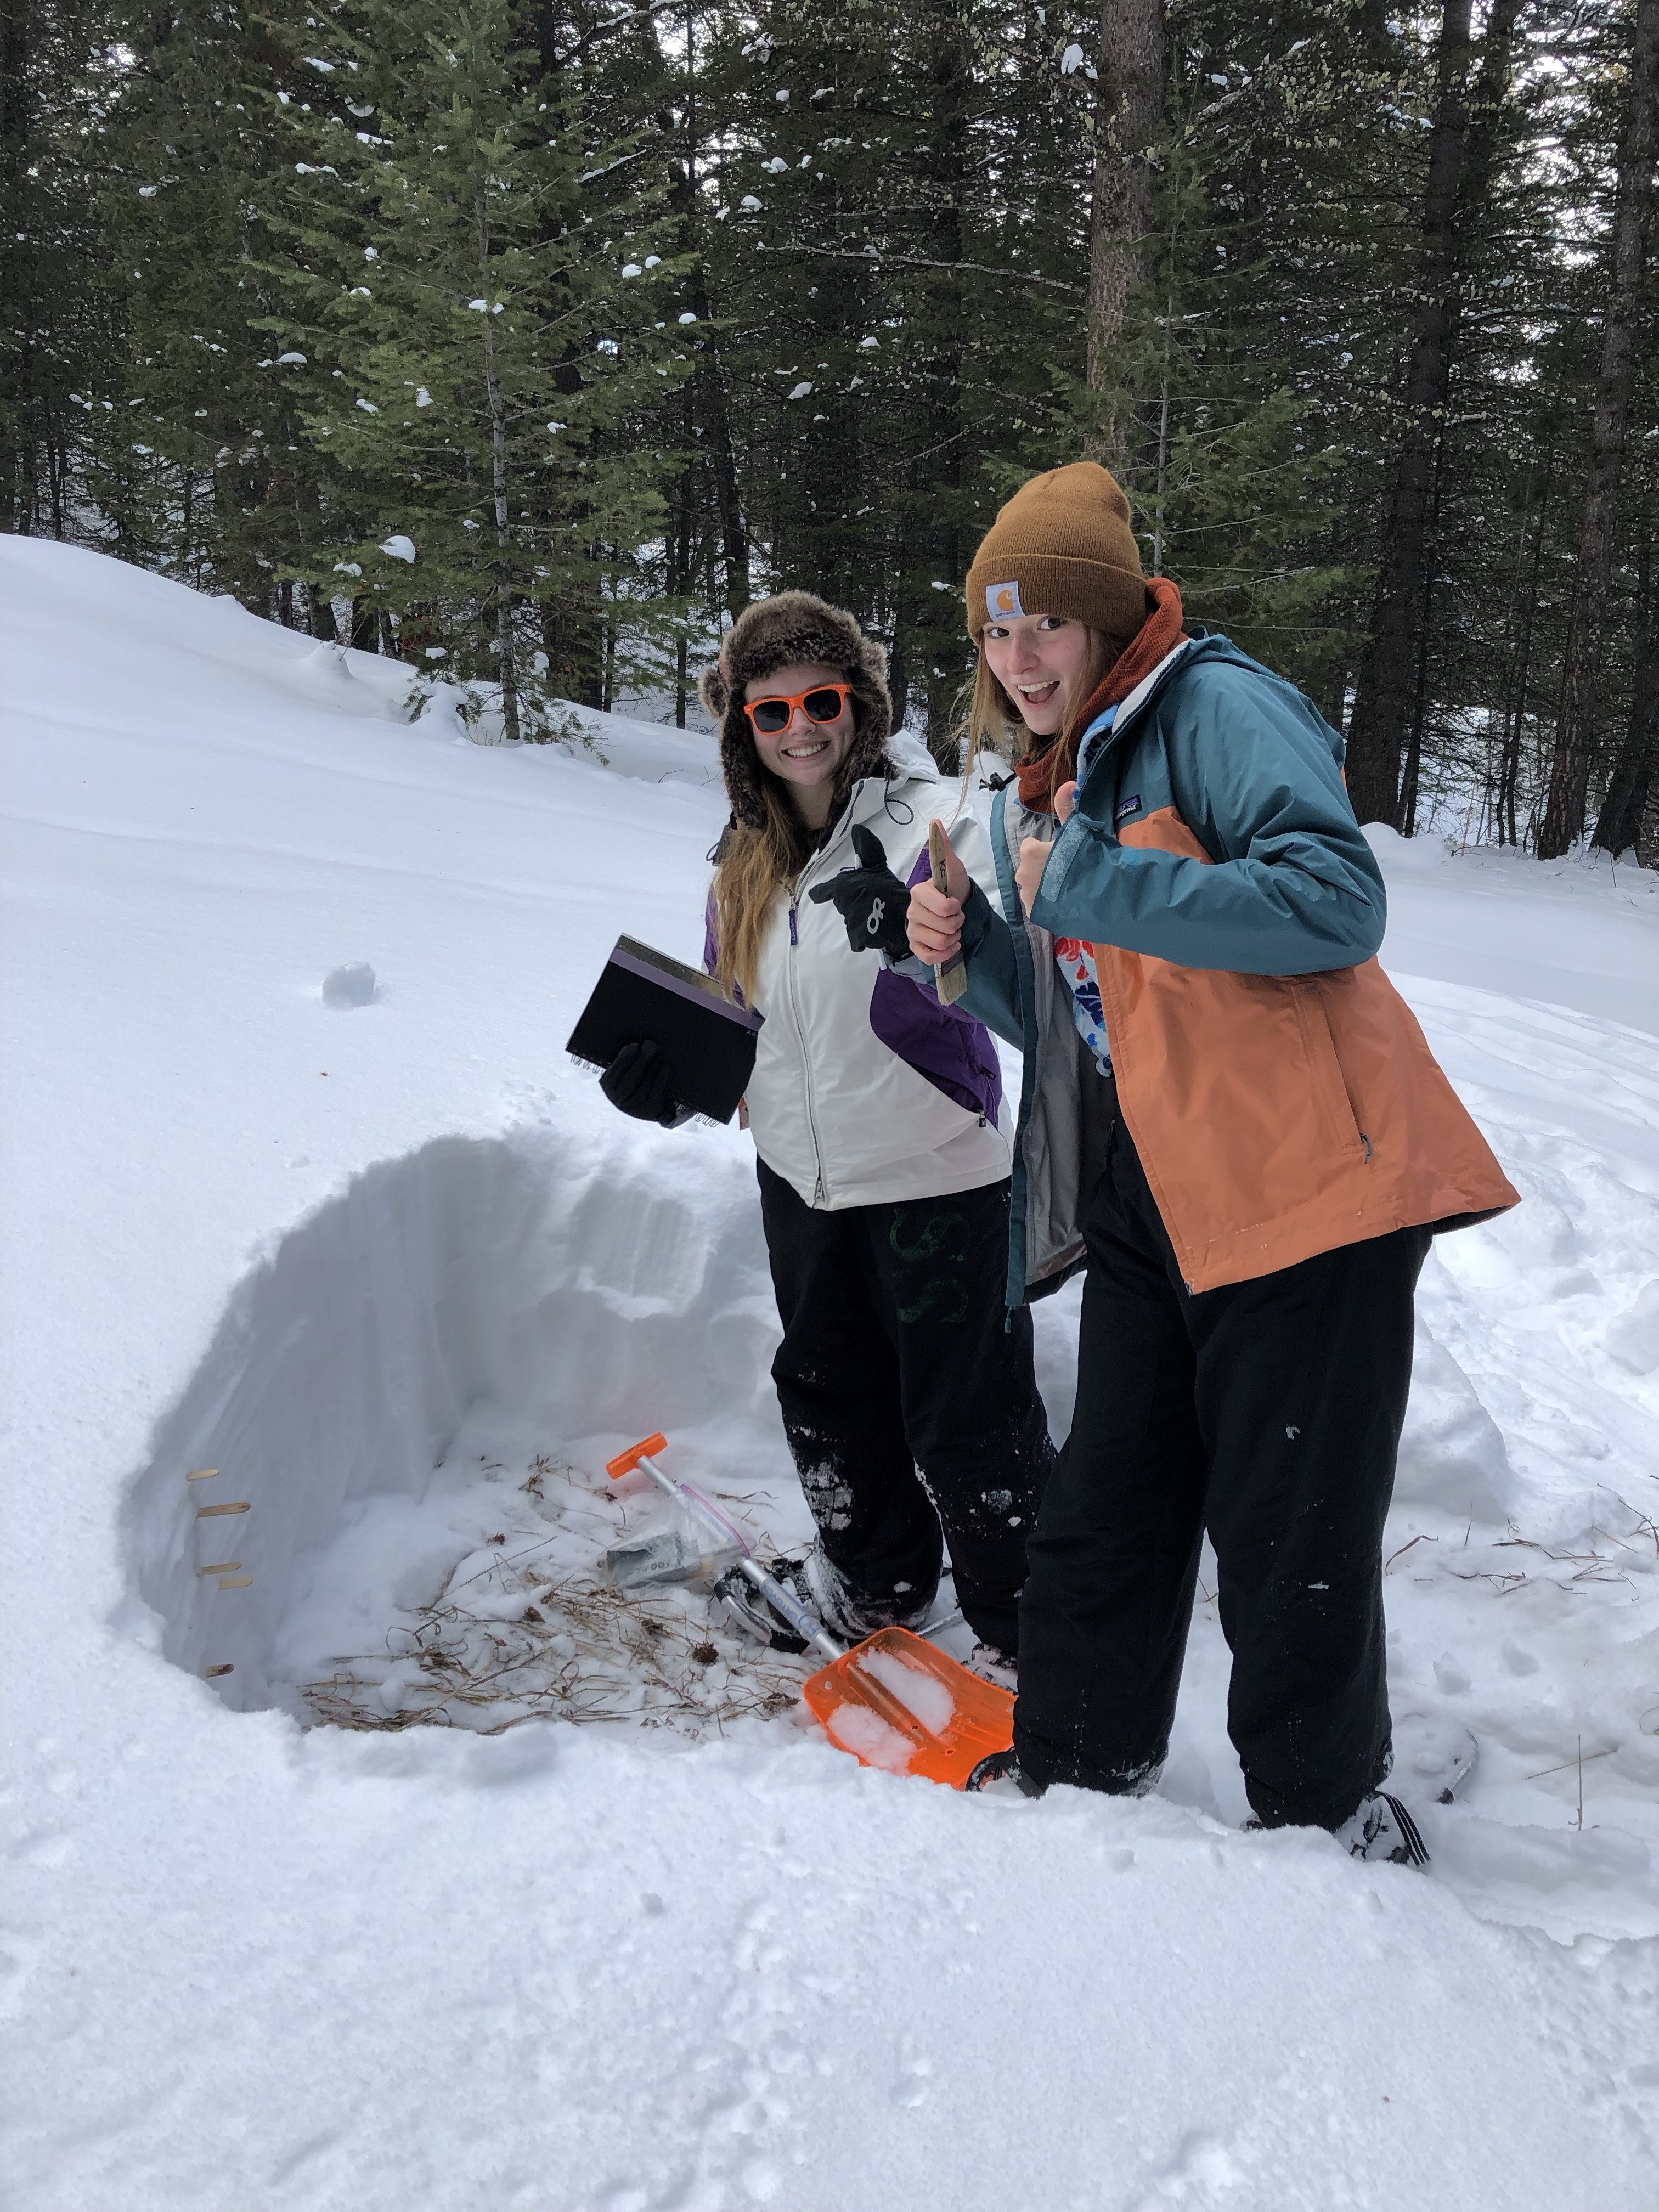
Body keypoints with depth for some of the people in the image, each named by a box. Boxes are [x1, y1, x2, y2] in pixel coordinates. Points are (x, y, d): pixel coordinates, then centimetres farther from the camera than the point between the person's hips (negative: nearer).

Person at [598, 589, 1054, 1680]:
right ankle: (879, 1578, 43)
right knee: (829, 1388, 21)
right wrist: (667, 1068, 0)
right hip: (802, 1174, 7)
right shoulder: (748, 856, 6)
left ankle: (1027, 1630, 19)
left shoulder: (930, 819, -15)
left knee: (964, 1419, -1)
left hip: (934, 1176, -7)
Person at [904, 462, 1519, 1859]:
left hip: (1305, 1181, -7)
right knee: (1108, 1508, 14)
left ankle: (1329, 1807, 25)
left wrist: (1090, 883, -20)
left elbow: (1337, 898, -22)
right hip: (1150, 1201, 8)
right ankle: (1079, 1765, 32)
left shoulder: (1210, 707, -7)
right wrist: (970, 953, 3)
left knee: (1290, 1533, 3)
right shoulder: (1044, 793, 17)